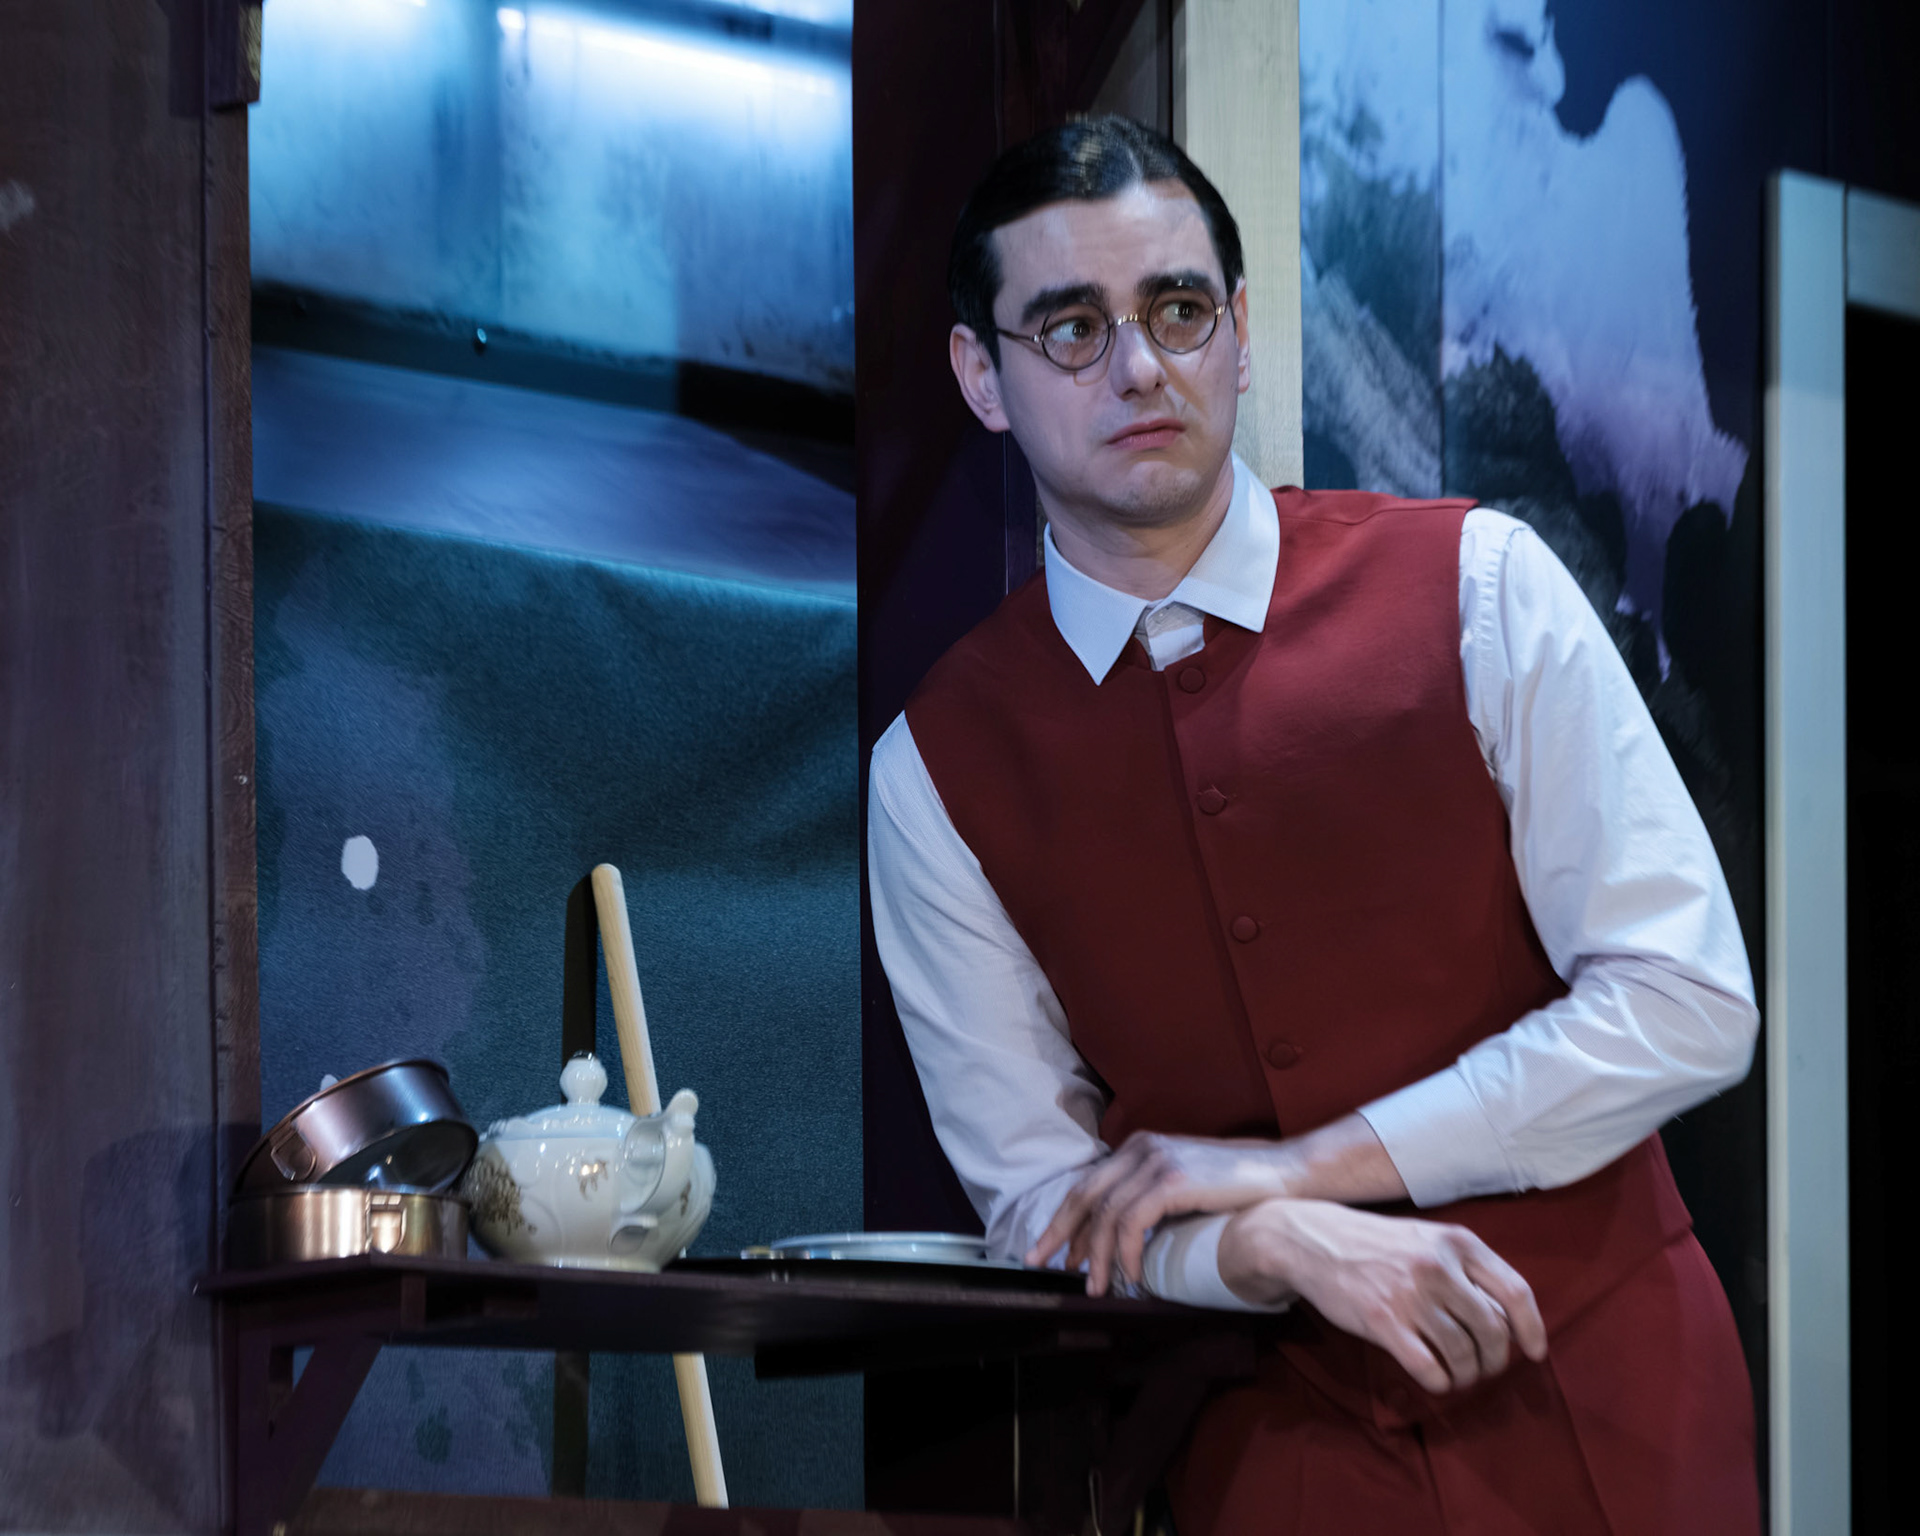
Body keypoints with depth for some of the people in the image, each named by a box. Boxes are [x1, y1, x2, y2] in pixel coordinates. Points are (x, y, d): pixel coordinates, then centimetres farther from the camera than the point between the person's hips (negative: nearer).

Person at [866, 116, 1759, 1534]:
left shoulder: (1471, 586, -7)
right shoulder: (939, 766, -3)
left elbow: (1689, 1004, -11)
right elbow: (1040, 1201, -1)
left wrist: (1302, 1166, -15)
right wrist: (1284, 1246, -21)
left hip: (1607, 1412, 0)